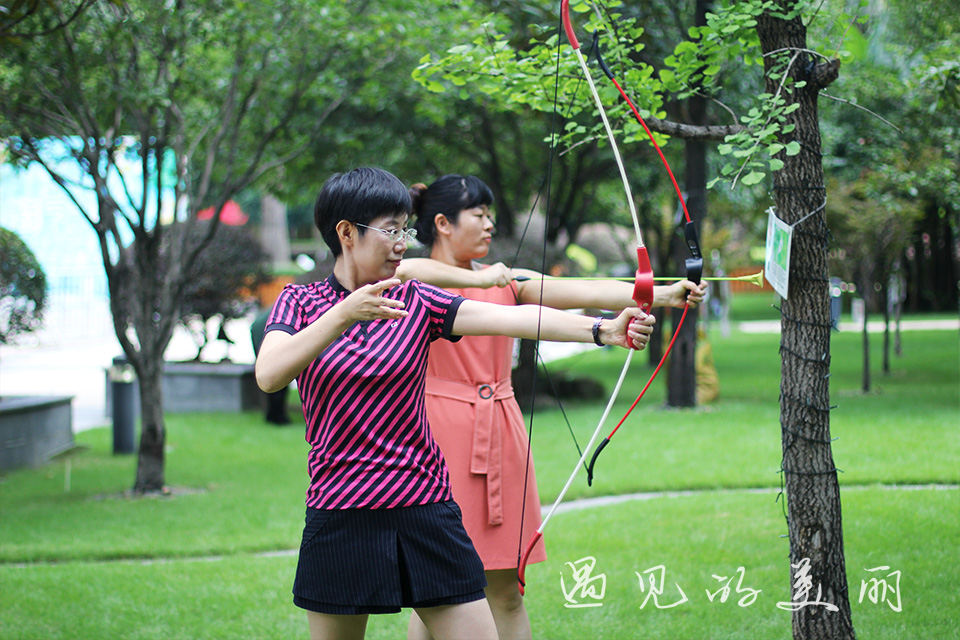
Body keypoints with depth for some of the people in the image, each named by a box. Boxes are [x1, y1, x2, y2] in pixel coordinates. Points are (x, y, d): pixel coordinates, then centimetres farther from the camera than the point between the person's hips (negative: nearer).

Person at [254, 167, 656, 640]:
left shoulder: (416, 301, 4)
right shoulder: (301, 302, 2)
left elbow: (509, 318, -11)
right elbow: (268, 375, -17)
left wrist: (603, 329, -26)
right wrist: (344, 314, -27)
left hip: (425, 512, 1)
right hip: (341, 518, -1)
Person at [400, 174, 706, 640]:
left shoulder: (506, 282, 12)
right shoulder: (417, 282, -1)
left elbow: (583, 291, 0)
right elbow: (402, 271, -26)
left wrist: (663, 294, -11)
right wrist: (476, 279, -25)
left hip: (500, 435, 5)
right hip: (442, 433, -5)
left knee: (505, 592, 6)